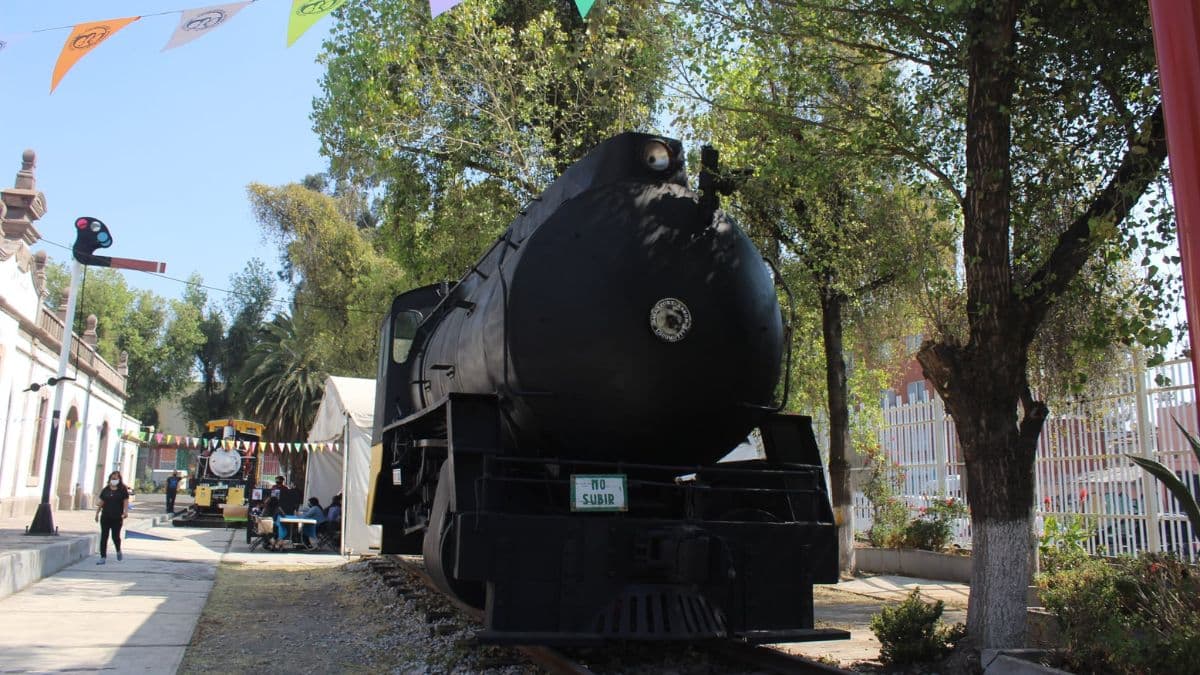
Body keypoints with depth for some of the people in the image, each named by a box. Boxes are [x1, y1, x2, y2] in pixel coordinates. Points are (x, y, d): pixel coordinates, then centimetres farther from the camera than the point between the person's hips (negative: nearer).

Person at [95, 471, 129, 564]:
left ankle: (118, 551, 30)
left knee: (115, 536, 0)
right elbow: (101, 502, 15)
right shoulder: (105, 490, 10)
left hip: (117, 518, -3)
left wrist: (125, 512, -21)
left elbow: (126, 502, -7)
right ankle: (103, 557, 6)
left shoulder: (123, 490, -1)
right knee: (104, 537, 1)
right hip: (105, 517, 3)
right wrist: (97, 513, 13)